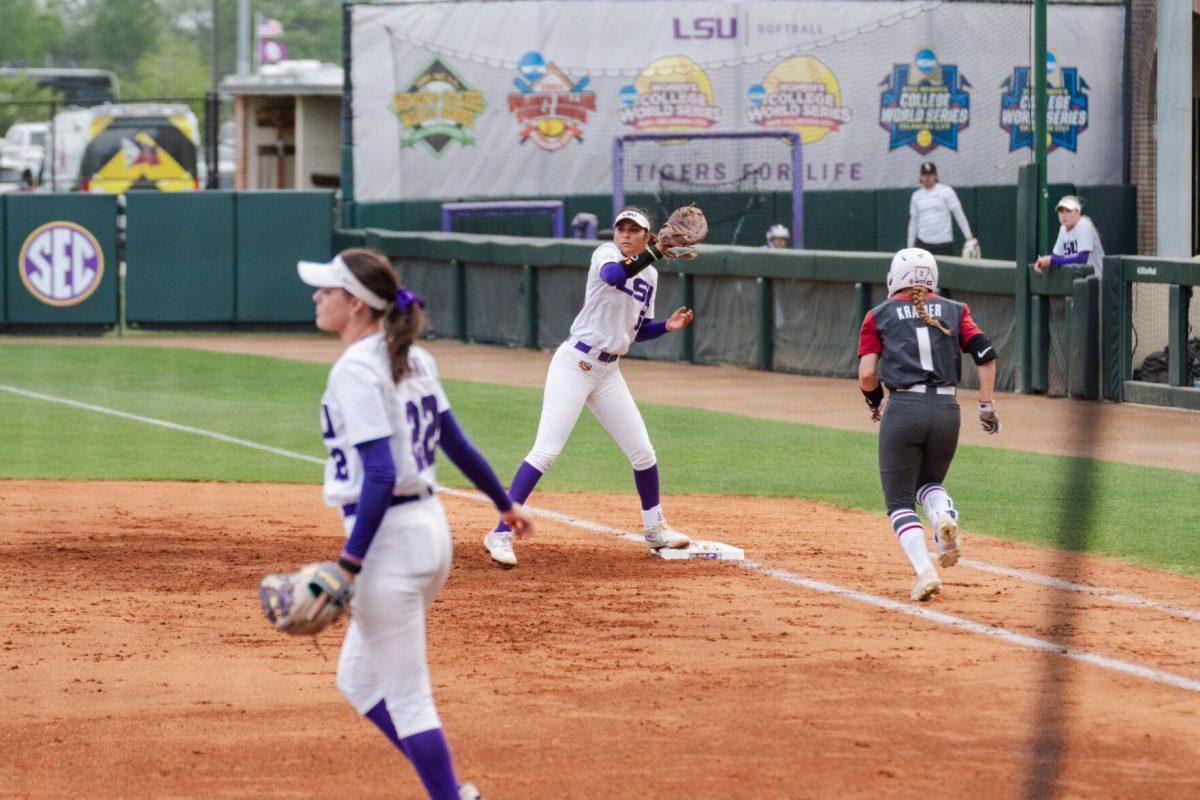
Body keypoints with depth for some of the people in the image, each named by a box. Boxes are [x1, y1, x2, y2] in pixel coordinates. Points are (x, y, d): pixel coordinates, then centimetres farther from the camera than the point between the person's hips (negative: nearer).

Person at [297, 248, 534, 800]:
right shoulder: (412, 360, 9)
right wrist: (505, 504, 29)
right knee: (357, 680, 20)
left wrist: (350, 564, -25)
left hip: (388, 536, -9)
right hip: (432, 528, 9)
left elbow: (380, 476, -23)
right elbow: (457, 444, 15)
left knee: (406, 695, 0)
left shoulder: (356, 370, -16)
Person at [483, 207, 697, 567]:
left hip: (608, 373, 7)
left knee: (643, 452, 10)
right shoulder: (606, 254, -7)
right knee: (546, 451, -14)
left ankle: (655, 528, 29)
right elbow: (613, 275, -33)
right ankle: (501, 534, -14)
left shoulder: (649, 275, 13)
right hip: (574, 365, -7)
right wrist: (658, 251, -38)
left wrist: (668, 325, 2)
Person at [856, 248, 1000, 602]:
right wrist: (987, 406, 3)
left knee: (900, 501, 6)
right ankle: (944, 517, -9)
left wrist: (874, 402, 20)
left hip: (903, 409, -3)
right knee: (929, 482, 25)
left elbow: (866, 374, 0)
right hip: (947, 409, 3)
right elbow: (986, 354, 0)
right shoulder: (953, 310, 14)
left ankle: (925, 571, -16)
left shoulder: (880, 315, 8)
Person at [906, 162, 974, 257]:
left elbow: (959, 215, -1)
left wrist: (968, 236, -5)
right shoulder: (916, 195, 10)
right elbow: (913, 221, 15)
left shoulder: (946, 191, -1)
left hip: (944, 244, -3)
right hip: (923, 243, 3)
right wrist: (910, 246, 13)